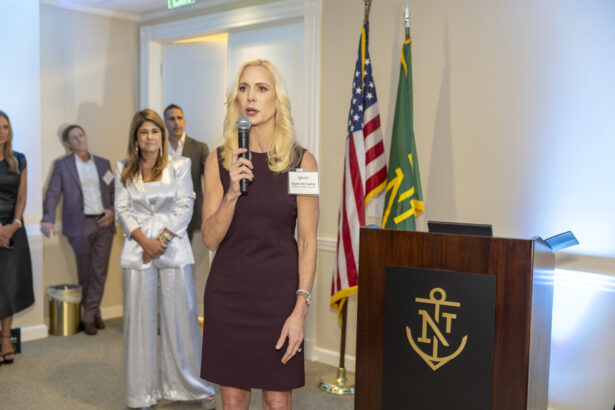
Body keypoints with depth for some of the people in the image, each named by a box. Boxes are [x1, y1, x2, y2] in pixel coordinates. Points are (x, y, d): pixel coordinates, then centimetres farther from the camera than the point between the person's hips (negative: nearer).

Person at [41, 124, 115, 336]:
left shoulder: (103, 163, 11)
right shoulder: (62, 165, 2)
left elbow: (114, 191, 14)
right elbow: (52, 193, -6)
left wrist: (112, 211, -4)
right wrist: (48, 219, -21)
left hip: (103, 223, 2)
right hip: (80, 225, -2)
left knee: (99, 271, 2)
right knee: (85, 273, 6)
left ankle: (89, 316, 12)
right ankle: (93, 312, 21)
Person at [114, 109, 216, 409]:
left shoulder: (179, 166, 4)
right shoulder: (124, 170, 10)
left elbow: (185, 206, -2)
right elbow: (122, 209, 4)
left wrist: (162, 239, -10)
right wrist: (144, 240, -9)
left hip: (173, 248, -2)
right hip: (137, 250, 2)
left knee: (181, 317, 2)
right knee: (139, 320, 5)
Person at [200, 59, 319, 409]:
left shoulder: (301, 161, -4)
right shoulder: (220, 161, 2)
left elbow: (308, 241, -6)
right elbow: (210, 239, -1)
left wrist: (300, 308, -13)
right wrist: (233, 193, -18)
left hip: (278, 290, -2)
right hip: (228, 291, 2)